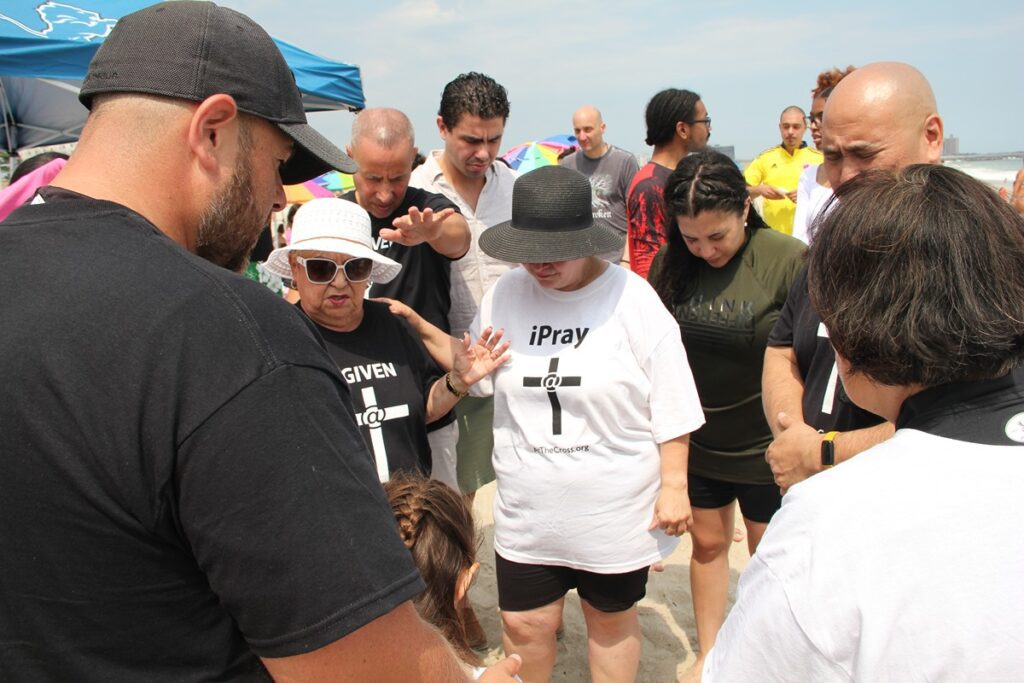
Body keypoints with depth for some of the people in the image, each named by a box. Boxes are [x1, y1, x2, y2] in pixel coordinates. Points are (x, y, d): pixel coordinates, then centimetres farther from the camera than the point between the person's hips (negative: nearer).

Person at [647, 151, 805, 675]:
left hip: (766, 448, -3)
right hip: (696, 442, 3)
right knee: (707, 543, 19)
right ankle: (708, 652, 40)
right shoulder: (670, 263, -6)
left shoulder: (787, 259, -18)